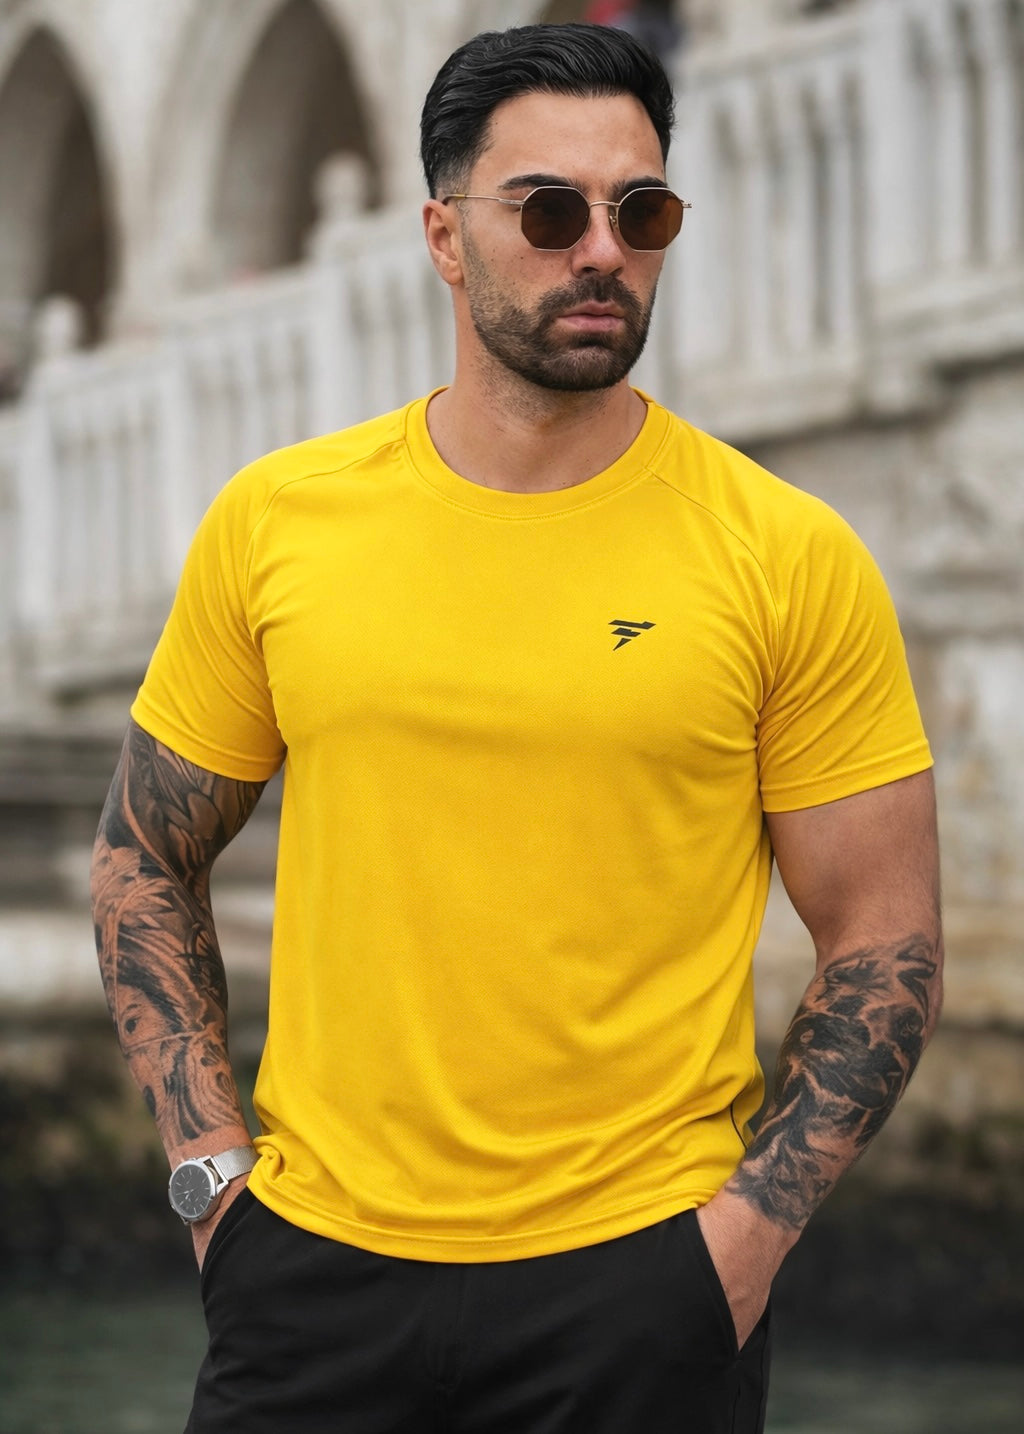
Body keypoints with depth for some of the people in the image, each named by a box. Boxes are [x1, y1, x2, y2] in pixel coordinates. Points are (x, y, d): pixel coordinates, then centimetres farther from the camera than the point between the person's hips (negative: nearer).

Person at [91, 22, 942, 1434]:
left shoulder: (790, 558, -3)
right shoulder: (274, 522, 2)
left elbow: (884, 944, 0)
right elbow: (146, 864, 12)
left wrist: (748, 1228, -8)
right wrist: (210, 1162, 2)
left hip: (642, 1285, -1)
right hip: (315, 1264, 2)